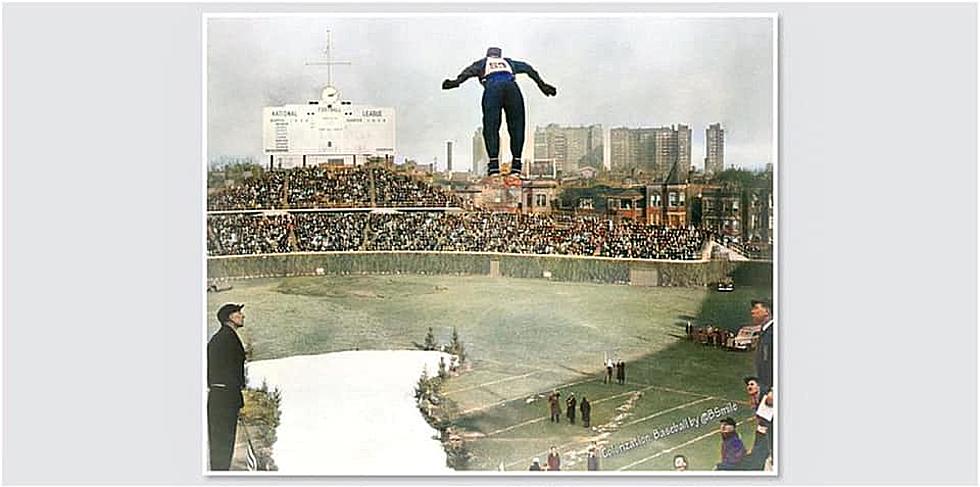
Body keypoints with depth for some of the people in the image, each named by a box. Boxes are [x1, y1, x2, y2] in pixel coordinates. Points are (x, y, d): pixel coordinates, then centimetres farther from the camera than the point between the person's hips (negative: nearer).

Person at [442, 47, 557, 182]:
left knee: (491, 127, 1)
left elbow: (470, 70, 13)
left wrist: (456, 82, -1)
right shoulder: (508, 62, 40)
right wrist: (542, 85, 40)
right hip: (511, 86, 2)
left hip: (492, 88, -1)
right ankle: (516, 165, 4)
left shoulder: (483, 63, 33)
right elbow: (529, 69, 37)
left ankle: (494, 166, -9)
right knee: (516, 127, 9)